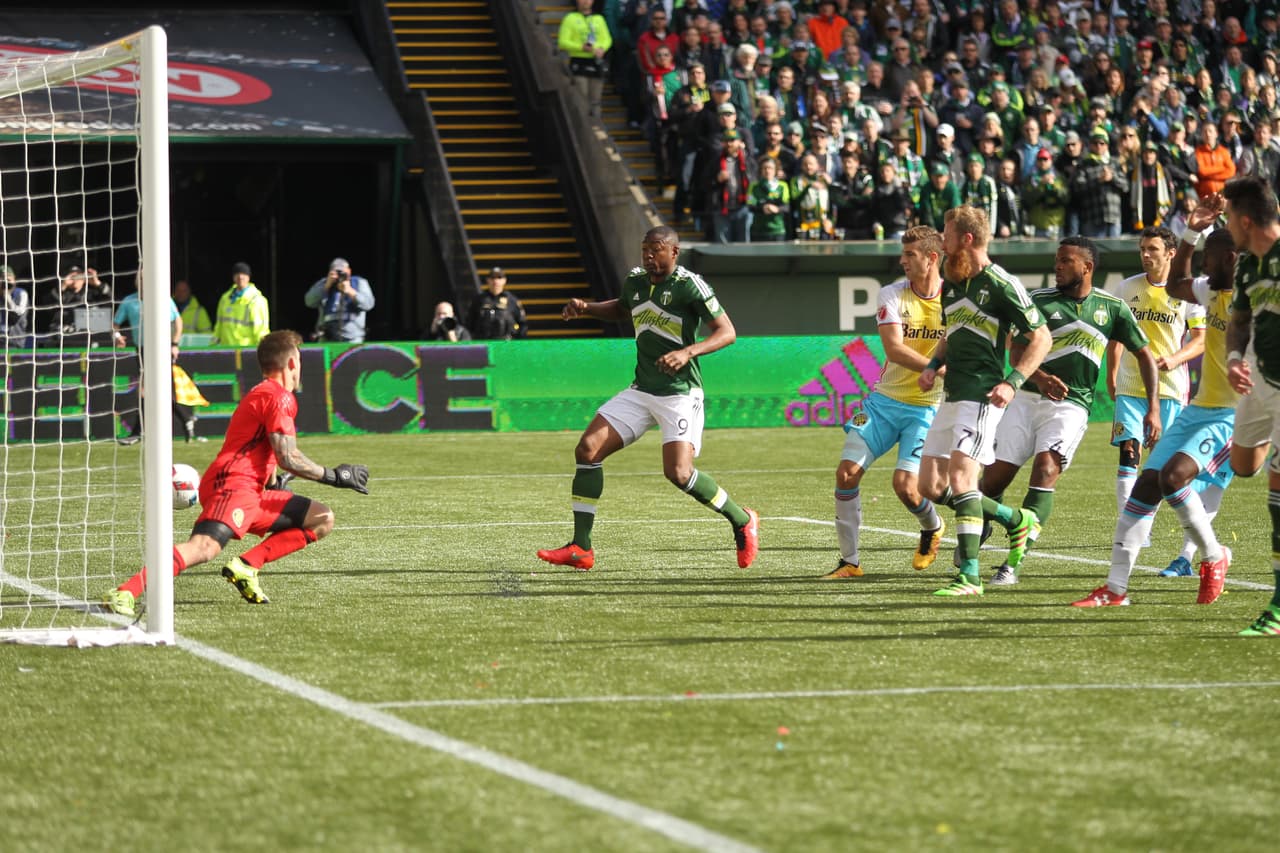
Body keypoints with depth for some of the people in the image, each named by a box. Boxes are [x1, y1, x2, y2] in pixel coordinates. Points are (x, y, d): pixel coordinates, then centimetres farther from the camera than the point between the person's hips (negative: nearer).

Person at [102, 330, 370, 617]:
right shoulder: (279, 397, -5)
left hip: (253, 491, 10)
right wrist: (332, 477, -2)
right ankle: (124, 593, -40)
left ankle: (246, 566, -3)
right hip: (232, 485, -10)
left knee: (322, 519, 12)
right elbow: (288, 458, -12)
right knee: (205, 547, -32)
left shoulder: (262, 393, 27)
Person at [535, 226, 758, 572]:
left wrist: (688, 352, -28)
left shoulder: (689, 285, -12)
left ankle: (743, 521, 6)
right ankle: (581, 549, -2)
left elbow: (726, 332, -13)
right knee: (587, 450, -5)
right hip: (641, 390, 7)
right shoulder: (635, 281, 9)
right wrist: (585, 308, 15)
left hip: (680, 393, -7)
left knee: (678, 473, -19)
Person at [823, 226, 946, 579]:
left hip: (926, 407, -3)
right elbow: (894, 349, -19)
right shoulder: (892, 295, -5)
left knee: (905, 485, -15)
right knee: (847, 472, -9)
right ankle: (849, 561, 5)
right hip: (885, 400, 3)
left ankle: (932, 528, 21)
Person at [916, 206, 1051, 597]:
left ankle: (969, 576, -17)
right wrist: (933, 365, 11)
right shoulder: (951, 283, 15)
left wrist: (1012, 382, -18)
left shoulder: (1000, 284, -9)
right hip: (952, 395, 9)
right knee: (932, 486, 7)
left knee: (960, 476, -19)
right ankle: (1016, 520, 22)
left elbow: (1041, 337, -8)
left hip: (982, 395, -9)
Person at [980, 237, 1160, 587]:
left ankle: (1013, 564, -25)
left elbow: (1144, 354, 12)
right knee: (994, 476, -3)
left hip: (1071, 406, -1)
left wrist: (1153, 409, 4)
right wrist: (1040, 378, -25)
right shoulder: (1040, 300, 1)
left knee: (1045, 470, -23)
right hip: (1027, 398, 1)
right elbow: (1016, 351, -4)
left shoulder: (1112, 307, 4)